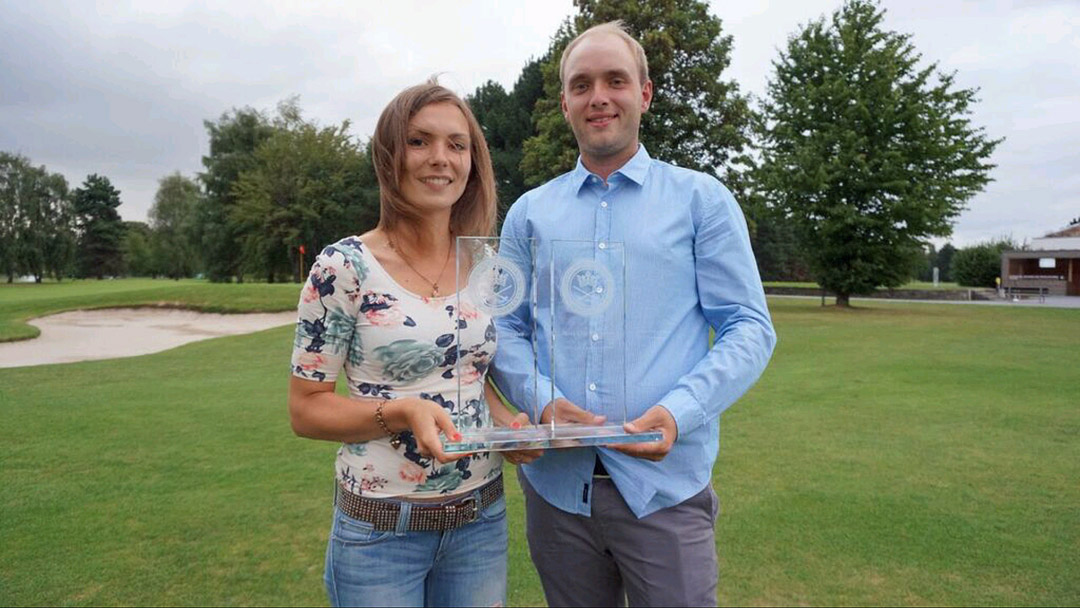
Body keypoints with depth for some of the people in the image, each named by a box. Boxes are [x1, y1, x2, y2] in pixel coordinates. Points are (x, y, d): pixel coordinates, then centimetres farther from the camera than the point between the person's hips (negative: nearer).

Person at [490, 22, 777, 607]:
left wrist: (678, 412, -17)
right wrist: (543, 401, -12)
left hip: (664, 484, -2)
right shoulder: (529, 213, 9)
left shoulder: (701, 199, 2)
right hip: (553, 483, 3)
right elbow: (505, 329, 7)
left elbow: (750, 328, -2)